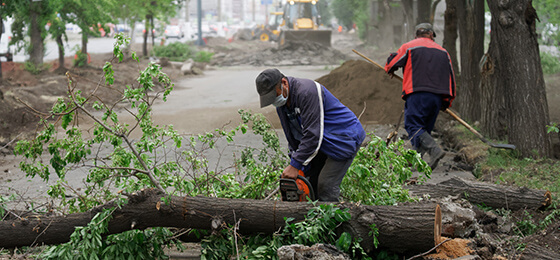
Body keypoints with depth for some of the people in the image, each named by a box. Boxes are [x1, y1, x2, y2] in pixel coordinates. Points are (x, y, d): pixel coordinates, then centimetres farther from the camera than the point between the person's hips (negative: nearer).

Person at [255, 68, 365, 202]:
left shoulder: (307, 91, -28)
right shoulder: (281, 104, 3)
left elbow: (312, 133, -30)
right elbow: (293, 138, 10)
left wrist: (295, 165, -28)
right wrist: (295, 163, 0)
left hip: (344, 139, -9)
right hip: (323, 144, 10)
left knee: (325, 186, -18)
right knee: (311, 183, 6)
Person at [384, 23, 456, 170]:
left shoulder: (408, 47, 8)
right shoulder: (442, 51, 21)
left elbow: (391, 64, 12)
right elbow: (450, 76, 20)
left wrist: (390, 70, 37)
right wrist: (448, 101, 25)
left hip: (418, 94, -5)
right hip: (438, 96, 5)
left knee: (413, 126, -11)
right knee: (425, 128, 12)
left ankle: (434, 150, -31)